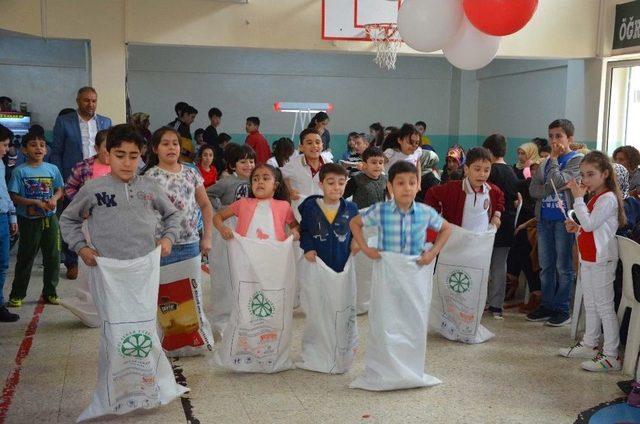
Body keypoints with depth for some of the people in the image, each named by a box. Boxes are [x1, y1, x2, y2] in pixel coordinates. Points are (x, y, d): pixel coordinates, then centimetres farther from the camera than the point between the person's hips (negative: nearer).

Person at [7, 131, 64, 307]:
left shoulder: (52, 169, 3)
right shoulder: (20, 171, -8)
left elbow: (59, 190, 11)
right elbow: (14, 197, -9)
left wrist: (54, 199, -10)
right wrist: (37, 202, -19)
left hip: (50, 218, 3)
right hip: (29, 220, -3)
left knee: (53, 256, 9)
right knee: (26, 258, 5)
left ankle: (50, 292, 23)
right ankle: (17, 294, 18)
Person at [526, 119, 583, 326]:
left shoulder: (577, 160, -4)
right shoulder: (545, 162, 12)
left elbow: (558, 181, -18)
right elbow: (533, 189, 2)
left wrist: (554, 158, -5)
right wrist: (552, 188, -15)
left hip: (564, 219, -5)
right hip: (544, 219, 6)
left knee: (563, 266, 1)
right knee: (545, 265, 11)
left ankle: (562, 309, 10)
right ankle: (547, 305, 20)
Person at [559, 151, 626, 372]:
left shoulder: (608, 198, -17)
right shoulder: (594, 197, 14)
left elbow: (589, 224, -26)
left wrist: (578, 198, -23)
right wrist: (577, 227, 3)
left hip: (601, 261, -10)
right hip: (588, 259, 10)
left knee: (604, 307, -6)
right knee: (590, 305, 19)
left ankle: (611, 356, -1)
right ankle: (590, 344, 32)